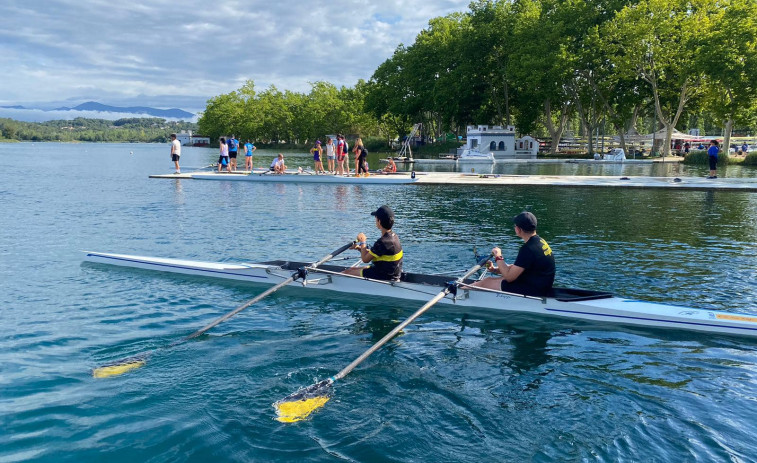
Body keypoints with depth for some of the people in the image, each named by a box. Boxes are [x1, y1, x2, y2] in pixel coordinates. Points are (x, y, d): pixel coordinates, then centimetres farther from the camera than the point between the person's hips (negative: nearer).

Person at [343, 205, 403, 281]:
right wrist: (360, 248, 8)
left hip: (383, 277, -9)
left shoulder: (382, 242, -28)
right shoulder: (394, 236, 3)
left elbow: (365, 259, -18)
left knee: (348, 272, 4)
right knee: (352, 269, 18)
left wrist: (362, 242, -5)